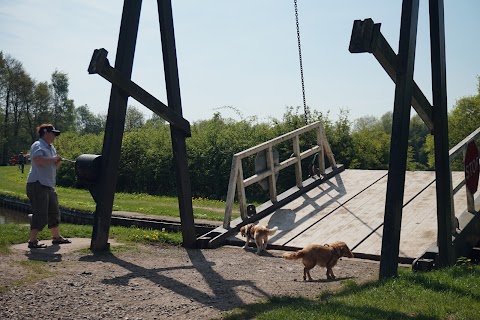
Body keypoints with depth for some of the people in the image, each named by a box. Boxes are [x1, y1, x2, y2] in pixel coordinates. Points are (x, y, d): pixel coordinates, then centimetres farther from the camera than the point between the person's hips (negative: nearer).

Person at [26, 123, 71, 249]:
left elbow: (55, 166, 22)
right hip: (37, 184, -10)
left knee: (54, 212, 16)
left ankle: (56, 237, 27)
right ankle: (33, 241, -3)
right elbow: (37, 159, -31)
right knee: (40, 214, -10)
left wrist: (58, 161, 1)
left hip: (49, 185, 10)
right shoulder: (38, 145, -10)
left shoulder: (51, 148, 18)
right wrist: (53, 159, -19)